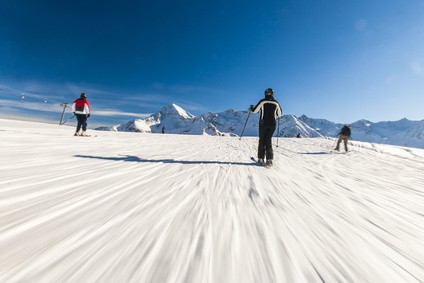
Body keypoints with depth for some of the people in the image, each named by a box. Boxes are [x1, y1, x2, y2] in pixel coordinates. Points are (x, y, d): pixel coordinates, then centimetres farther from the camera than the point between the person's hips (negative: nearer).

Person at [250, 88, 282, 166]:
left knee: (262, 140, 8)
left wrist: (251, 107, 21)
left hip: (263, 123, -2)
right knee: (268, 140, 7)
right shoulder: (276, 103, 5)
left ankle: (261, 158, 7)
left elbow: (254, 110, -1)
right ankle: (269, 159, -1)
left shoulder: (262, 101, -4)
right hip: (272, 124, 2)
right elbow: (279, 114, 14)